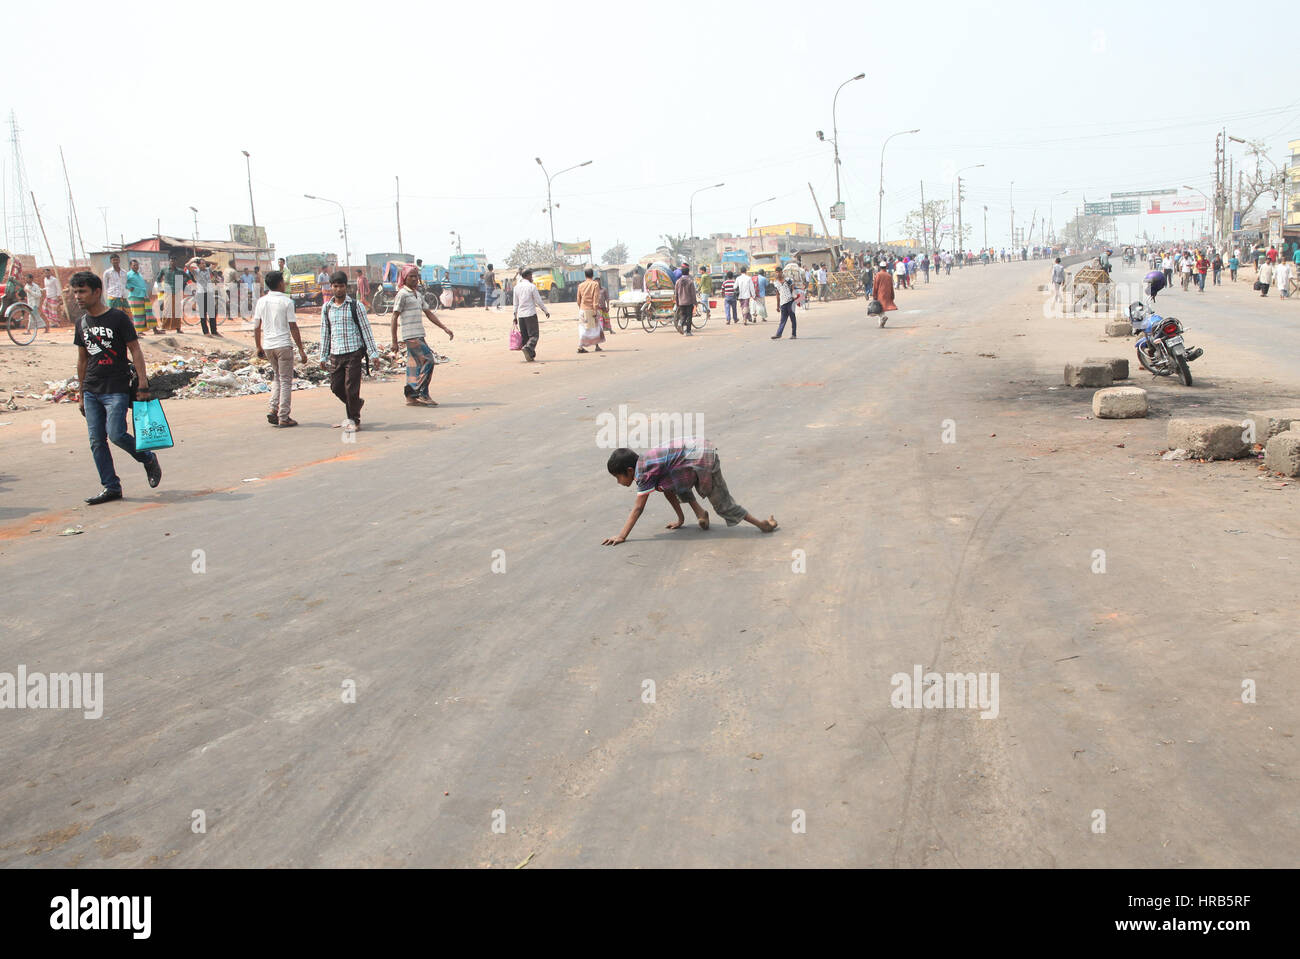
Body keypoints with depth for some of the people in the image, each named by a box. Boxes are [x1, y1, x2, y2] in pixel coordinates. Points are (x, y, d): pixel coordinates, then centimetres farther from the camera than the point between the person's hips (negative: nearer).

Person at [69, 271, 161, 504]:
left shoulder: (118, 318, -5)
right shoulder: (82, 322, 13)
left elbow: (135, 350, -5)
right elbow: (82, 359, 19)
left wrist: (143, 384, -14)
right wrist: (82, 394, 19)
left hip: (116, 389, -6)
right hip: (91, 391, 6)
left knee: (116, 434, -15)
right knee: (96, 440, 2)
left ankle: (148, 459, 12)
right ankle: (111, 487, 10)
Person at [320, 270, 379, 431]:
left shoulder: (356, 305, -2)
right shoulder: (326, 308, 9)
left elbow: (366, 329, -1)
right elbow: (325, 332, 15)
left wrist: (373, 353, -5)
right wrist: (323, 356, 14)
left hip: (353, 352, -4)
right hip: (336, 354, 4)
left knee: (351, 387, -5)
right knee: (336, 387, 6)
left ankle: (354, 421, 10)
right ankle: (356, 403, 33)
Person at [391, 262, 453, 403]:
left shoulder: (417, 295, 18)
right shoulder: (402, 294, -7)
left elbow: (429, 314, 22)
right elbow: (395, 318, -9)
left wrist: (445, 328, 14)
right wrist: (394, 341, -12)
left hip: (419, 336, 8)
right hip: (411, 336, -8)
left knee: (414, 365, 7)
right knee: (428, 361, -12)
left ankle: (411, 397, 10)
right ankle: (422, 394, -8)